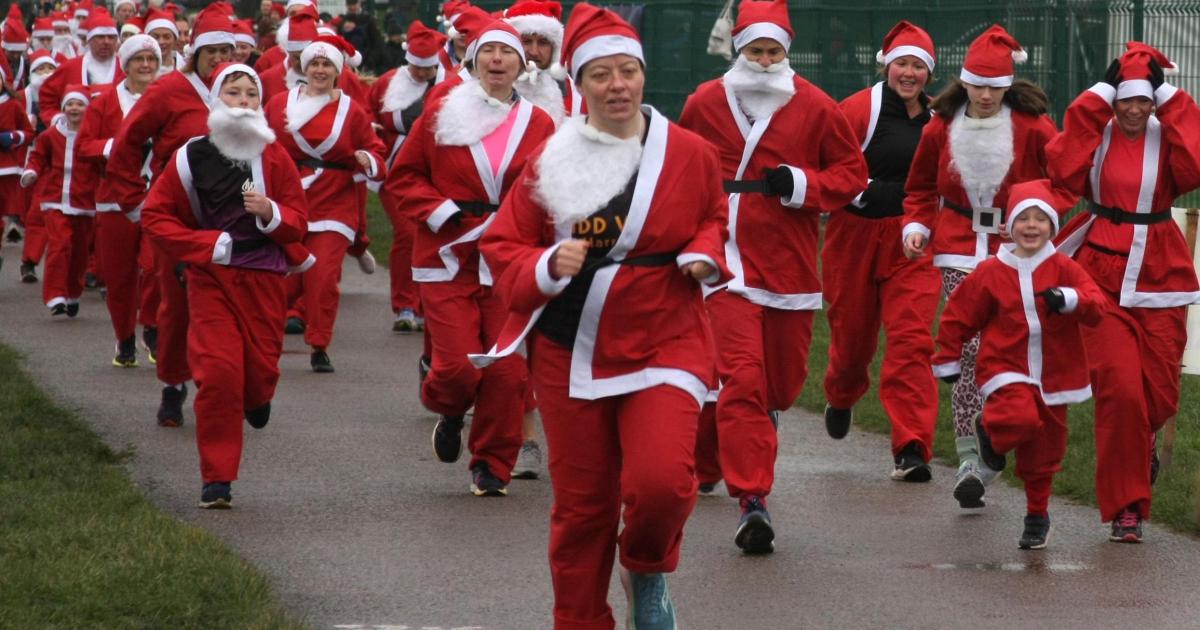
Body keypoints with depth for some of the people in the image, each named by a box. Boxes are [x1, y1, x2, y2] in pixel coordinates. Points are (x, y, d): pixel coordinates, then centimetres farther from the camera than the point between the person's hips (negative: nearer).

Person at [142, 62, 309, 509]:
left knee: (261, 367, 1)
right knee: (218, 373, -12)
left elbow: (298, 224, 4)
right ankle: (217, 480, -4)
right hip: (211, 278, -2)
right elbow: (155, 215, 3)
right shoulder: (192, 157, -1)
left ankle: (256, 399, 42)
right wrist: (206, 245, -8)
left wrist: (271, 213, -18)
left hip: (264, 277, 2)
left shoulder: (274, 156, 3)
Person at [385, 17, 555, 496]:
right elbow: (403, 177, 7)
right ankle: (449, 412, 26)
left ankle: (492, 465, 15)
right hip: (449, 260, -1)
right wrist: (442, 212, -7)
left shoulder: (539, 125, 4)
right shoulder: (441, 114, 1)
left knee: (507, 372, -3)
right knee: (458, 365, -10)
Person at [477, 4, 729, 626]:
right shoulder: (551, 161, 1)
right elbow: (502, 247, 5)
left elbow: (713, 217, 19)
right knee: (581, 504, 6)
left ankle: (648, 570, 13)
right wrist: (547, 266, -16)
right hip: (570, 357, 1)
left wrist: (704, 253, -3)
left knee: (660, 482, -20)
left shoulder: (690, 154, 0)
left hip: (663, 346, -1)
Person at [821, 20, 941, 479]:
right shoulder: (859, 110, -8)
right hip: (858, 235, -2)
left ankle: (911, 449, -12)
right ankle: (841, 398, 49)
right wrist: (860, 191, -24)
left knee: (912, 339, -11)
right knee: (852, 333, 13)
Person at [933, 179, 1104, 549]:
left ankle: (1037, 515, 28)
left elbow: (1097, 307, -12)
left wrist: (1070, 299, -32)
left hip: (1052, 376, 2)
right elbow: (958, 315, 7)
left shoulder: (1064, 270, -2)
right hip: (1006, 369, -2)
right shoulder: (990, 273, -2)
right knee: (1021, 418, -31)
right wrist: (947, 360, 10)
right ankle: (990, 431, 3)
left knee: (1044, 452, 10)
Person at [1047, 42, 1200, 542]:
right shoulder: (1096, 134, 1)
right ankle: (1125, 507, -1)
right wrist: (1101, 93, -15)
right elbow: (1063, 169, -18)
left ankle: (1139, 440, 40)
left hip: (1159, 274, 2)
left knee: (1160, 393, 2)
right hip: (1103, 275, -1)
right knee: (1119, 387, -12)